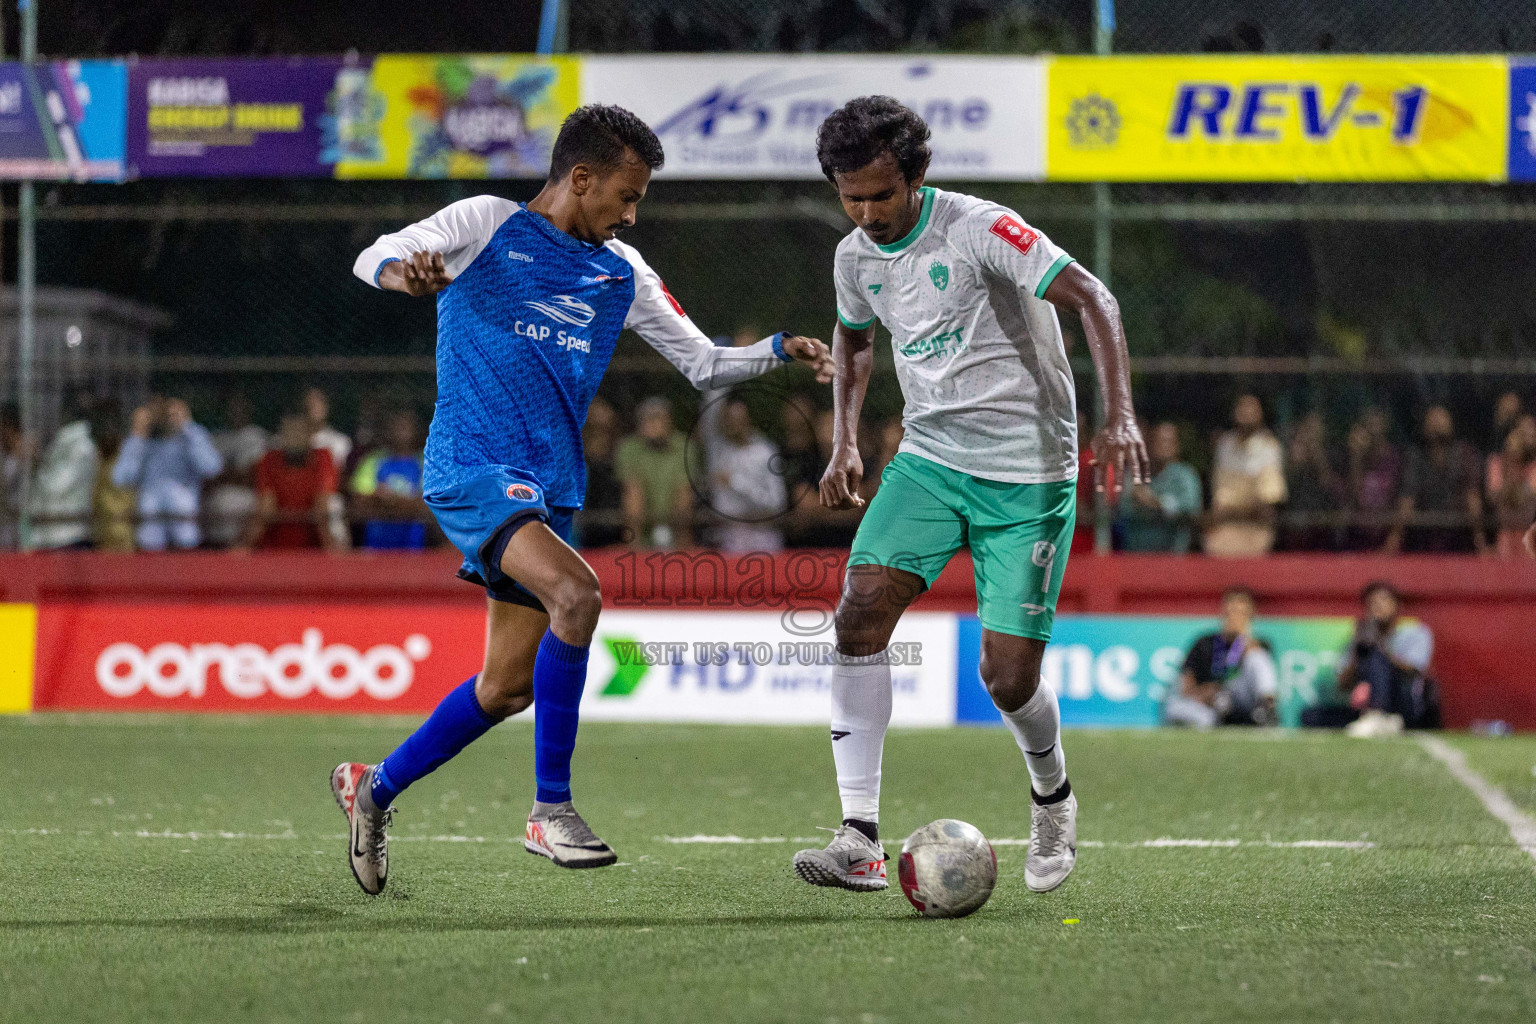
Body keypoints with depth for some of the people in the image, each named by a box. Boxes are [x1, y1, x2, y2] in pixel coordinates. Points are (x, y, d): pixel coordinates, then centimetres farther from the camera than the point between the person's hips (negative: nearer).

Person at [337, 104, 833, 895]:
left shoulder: (621, 275, 15)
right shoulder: (488, 224, -1)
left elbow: (703, 364, 20)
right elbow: (374, 257, -11)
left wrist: (778, 351, 2)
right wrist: (408, 272, -35)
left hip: (549, 487, 7)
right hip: (471, 466, -7)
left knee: (509, 686, 8)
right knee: (575, 592, -29)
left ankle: (374, 788, 30)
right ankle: (550, 810, -21)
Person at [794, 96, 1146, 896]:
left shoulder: (979, 230, -18)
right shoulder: (855, 258, 3)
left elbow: (1091, 299, -24)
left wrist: (1120, 418, -35)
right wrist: (845, 443, 13)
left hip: (1027, 474, -5)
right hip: (929, 460, 5)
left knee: (1008, 676, -9)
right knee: (861, 611, -18)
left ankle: (1052, 796, 27)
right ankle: (860, 839, -19)